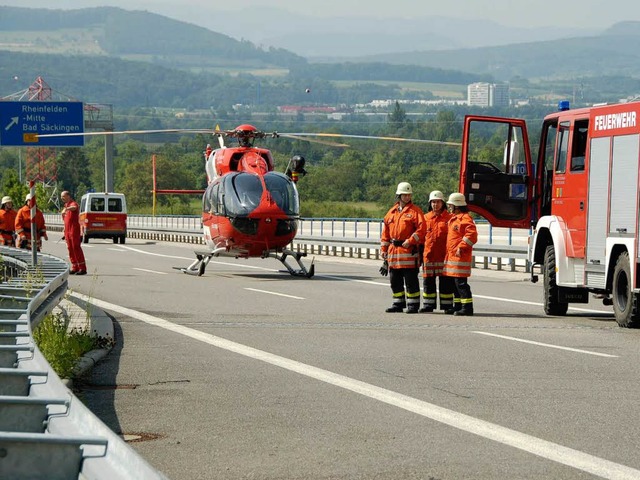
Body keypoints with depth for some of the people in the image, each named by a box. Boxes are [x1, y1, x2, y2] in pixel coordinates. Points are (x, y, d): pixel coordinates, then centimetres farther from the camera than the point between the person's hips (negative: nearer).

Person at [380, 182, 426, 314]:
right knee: (395, 279, 10)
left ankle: (413, 305, 1)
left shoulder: (415, 211, -1)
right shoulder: (392, 212, 16)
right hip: (394, 251, 6)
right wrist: (384, 248, 13)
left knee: (411, 279, -4)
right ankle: (398, 303, 19)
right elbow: (385, 231, 18)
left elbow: (421, 229, -11)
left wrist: (410, 241, -18)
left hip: (409, 250, -6)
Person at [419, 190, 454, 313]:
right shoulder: (426, 218, 11)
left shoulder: (449, 218, 2)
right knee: (428, 280, 6)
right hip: (429, 254, 3)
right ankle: (428, 305, 13)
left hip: (444, 255, -3)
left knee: (445, 281, 0)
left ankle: (447, 305, 7)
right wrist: (420, 253, 10)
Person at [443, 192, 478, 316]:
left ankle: (467, 307, -10)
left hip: (460, 255, -10)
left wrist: (461, 247, -23)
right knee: (455, 282, 14)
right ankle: (458, 306, 21)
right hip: (452, 255, 10)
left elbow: (472, 235, -24)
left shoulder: (465, 218, -13)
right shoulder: (454, 218, 19)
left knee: (460, 282, -11)